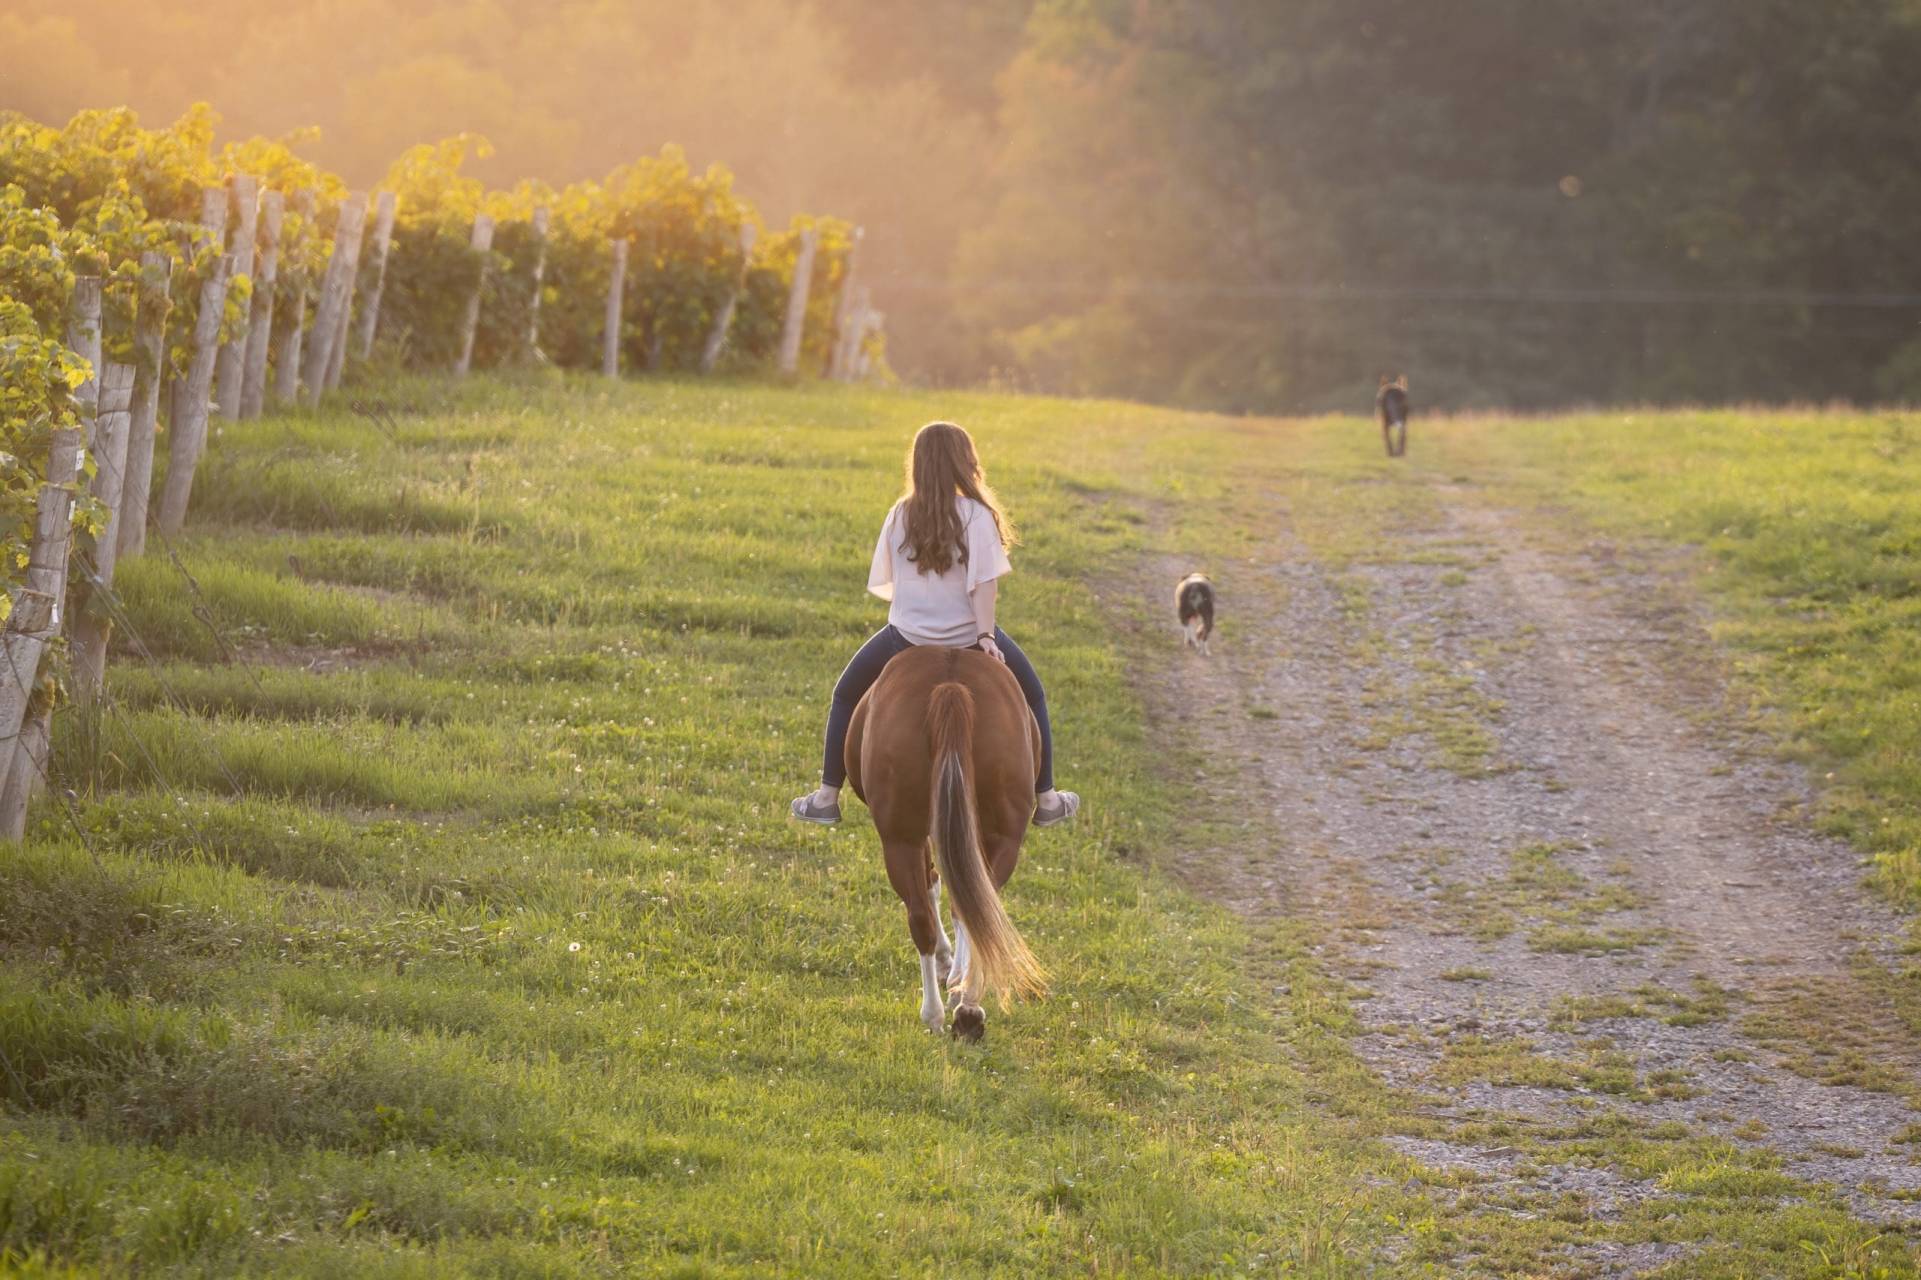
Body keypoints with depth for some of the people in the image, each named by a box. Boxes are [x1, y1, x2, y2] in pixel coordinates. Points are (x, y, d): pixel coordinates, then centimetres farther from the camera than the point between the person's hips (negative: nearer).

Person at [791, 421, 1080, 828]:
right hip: (967, 637, -1)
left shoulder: (900, 516, 1)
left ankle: (827, 797, 17)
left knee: (847, 695, 23)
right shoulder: (977, 515, -10)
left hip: (907, 636, 1)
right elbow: (984, 581, -17)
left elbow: (883, 583, 5)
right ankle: (1045, 799, 22)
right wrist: (986, 636, -14)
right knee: (1032, 695, 22)